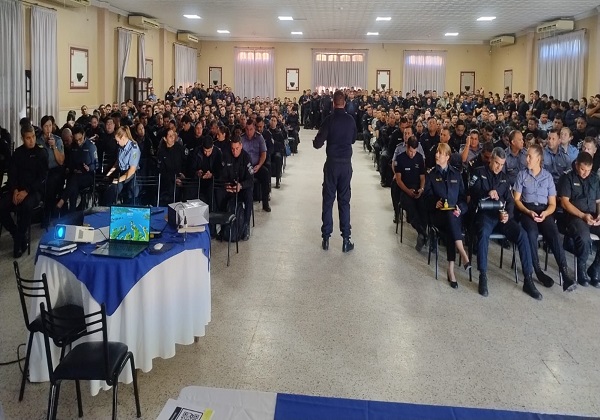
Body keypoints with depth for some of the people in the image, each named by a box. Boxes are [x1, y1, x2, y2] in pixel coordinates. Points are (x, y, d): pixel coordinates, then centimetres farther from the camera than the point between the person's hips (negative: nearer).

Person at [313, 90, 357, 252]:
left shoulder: (329, 119, -10)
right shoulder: (351, 120, -1)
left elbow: (318, 144, -10)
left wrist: (315, 141, 11)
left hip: (332, 163, -2)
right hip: (346, 163, 2)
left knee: (328, 200, 5)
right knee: (344, 201, 5)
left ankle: (326, 238, 8)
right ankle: (346, 239, 5)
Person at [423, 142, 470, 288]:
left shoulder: (456, 174, 17)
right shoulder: (431, 174, 15)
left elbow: (463, 195, 12)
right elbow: (427, 195, 5)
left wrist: (459, 208, -9)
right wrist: (435, 202, -17)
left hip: (455, 213, 1)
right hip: (438, 213, -1)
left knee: (452, 229, -35)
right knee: (450, 217, -38)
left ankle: (451, 269, -37)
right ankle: (463, 255, -43)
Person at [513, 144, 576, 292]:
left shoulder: (548, 176, 10)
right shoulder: (522, 175, 8)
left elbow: (552, 204, 9)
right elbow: (517, 199, 4)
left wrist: (545, 213, -13)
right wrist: (529, 212, -13)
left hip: (544, 211, 1)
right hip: (527, 210, -1)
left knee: (554, 234, -30)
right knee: (531, 233, -35)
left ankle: (564, 272, -38)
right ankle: (537, 270, -28)